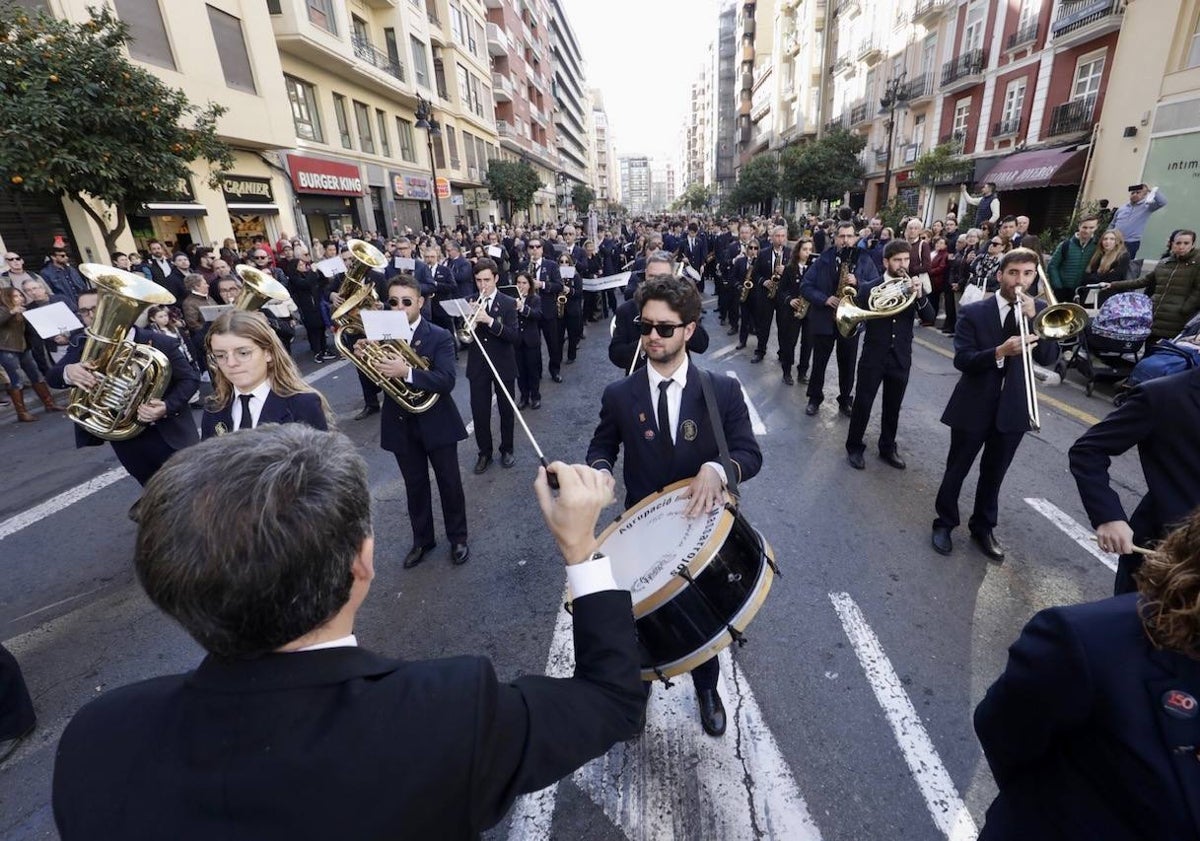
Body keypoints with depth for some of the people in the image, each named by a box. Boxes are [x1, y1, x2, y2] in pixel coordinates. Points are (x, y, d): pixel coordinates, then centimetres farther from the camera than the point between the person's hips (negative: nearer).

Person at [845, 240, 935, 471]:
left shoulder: (913, 287, 5)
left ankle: (887, 448, 27)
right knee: (862, 404, 2)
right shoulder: (869, 288, -3)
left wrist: (920, 295, -20)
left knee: (893, 407, 12)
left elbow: (929, 318, -5)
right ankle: (854, 447, 17)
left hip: (901, 358, 3)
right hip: (873, 357, -3)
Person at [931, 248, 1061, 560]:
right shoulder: (973, 311, -9)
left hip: (1013, 408, 3)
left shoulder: (1039, 310, 1)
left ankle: (983, 527, 32)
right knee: (956, 469, 10)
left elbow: (1048, 358, -9)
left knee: (994, 473, 16)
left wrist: (1034, 318, -20)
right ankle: (944, 523, 27)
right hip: (974, 406, -3)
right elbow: (961, 360, -17)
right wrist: (1000, 352, -33)